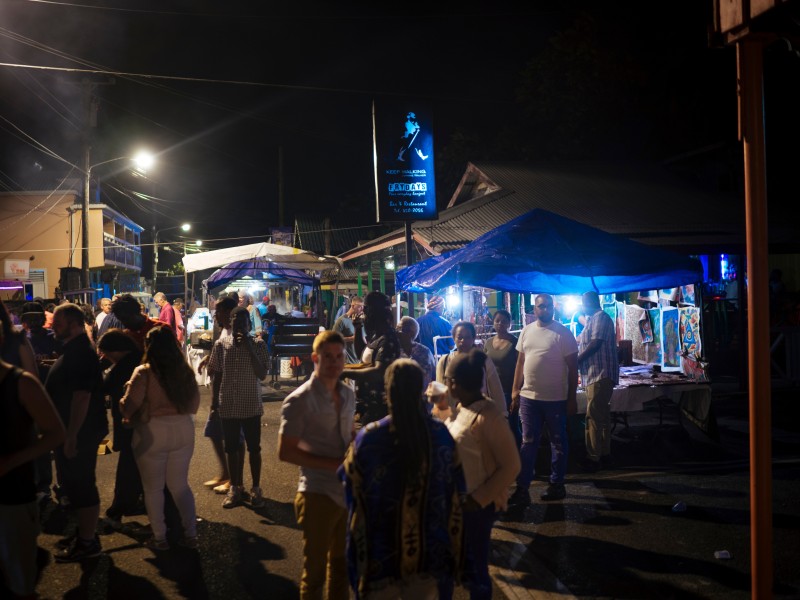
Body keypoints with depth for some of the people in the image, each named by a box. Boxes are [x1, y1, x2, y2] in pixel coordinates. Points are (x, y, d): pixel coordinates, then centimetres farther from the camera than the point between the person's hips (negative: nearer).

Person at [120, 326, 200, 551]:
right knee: (180, 484, 17)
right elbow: (194, 405, 8)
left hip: (152, 434, -4)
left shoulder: (143, 373, -13)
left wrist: (122, 400, 8)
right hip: (183, 431, 4)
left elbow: (127, 409, -13)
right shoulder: (185, 371, 0)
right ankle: (190, 533, 20)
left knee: (153, 488, 12)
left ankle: (160, 538, 18)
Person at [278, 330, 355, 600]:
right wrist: (333, 464, -22)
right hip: (318, 495, -6)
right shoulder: (299, 401, -16)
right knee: (315, 570, 10)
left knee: (341, 564, 22)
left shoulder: (348, 395, 4)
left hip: (348, 491, 6)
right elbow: (285, 452, -17)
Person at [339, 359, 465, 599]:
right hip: (429, 552, 2)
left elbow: (349, 480, -1)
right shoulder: (441, 435, -12)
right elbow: (456, 491, 0)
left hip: (380, 554, -2)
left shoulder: (369, 438, -19)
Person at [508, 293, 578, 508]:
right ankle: (522, 489, 9)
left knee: (558, 442, 10)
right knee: (528, 443, 6)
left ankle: (557, 484, 23)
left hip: (556, 398, -4)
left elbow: (572, 367, -6)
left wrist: (572, 398, -8)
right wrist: (516, 390, 6)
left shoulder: (563, 333, -7)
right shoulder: (526, 331, 6)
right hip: (528, 397, 4)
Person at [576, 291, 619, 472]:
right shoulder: (593, 320, 21)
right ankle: (604, 455, 19)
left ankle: (593, 459, -9)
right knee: (602, 416, 13)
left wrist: (576, 361, -11)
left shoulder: (600, 318, -9)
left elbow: (595, 344, -18)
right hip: (594, 376, 10)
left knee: (594, 417, -11)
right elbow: (581, 341, 27)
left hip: (600, 375, -10)